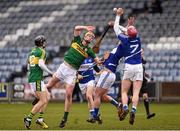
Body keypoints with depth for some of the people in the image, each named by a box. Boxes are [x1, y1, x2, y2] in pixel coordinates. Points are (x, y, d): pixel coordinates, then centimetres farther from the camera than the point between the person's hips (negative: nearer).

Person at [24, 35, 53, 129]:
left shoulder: (32, 51, 17)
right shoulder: (42, 51, -7)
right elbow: (41, 64, -23)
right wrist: (49, 72, -13)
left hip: (32, 78, 9)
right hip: (37, 80, -9)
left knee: (47, 97, 12)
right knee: (43, 101, -7)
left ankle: (40, 119, 6)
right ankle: (28, 118, -10)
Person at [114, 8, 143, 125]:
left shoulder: (126, 40, -8)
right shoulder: (137, 38, 0)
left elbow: (116, 28, 7)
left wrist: (118, 15, 17)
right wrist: (118, 26, 30)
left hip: (129, 67, -2)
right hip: (139, 67, 2)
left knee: (124, 92, 6)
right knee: (136, 93, -3)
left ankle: (125, 107, -17)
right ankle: (133, 111, -19)